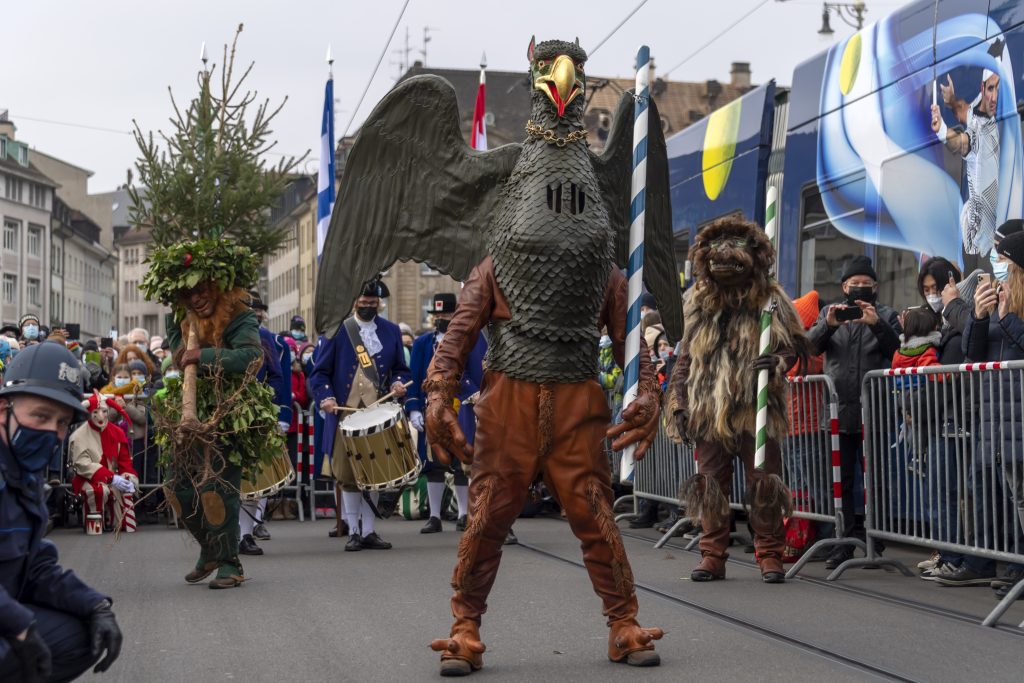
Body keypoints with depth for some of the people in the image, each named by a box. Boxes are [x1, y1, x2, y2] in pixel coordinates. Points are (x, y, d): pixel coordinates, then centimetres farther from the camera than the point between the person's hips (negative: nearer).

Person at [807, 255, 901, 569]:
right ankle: (844, 541, 7)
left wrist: (877, 325, -25)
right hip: (839, 411, 2)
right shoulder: (830, 312, 15)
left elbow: (897, 349, -7)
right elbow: (811, 345, -1)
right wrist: (828, 325, -21)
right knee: (841, 481, 3)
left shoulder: (886, 315, 9)